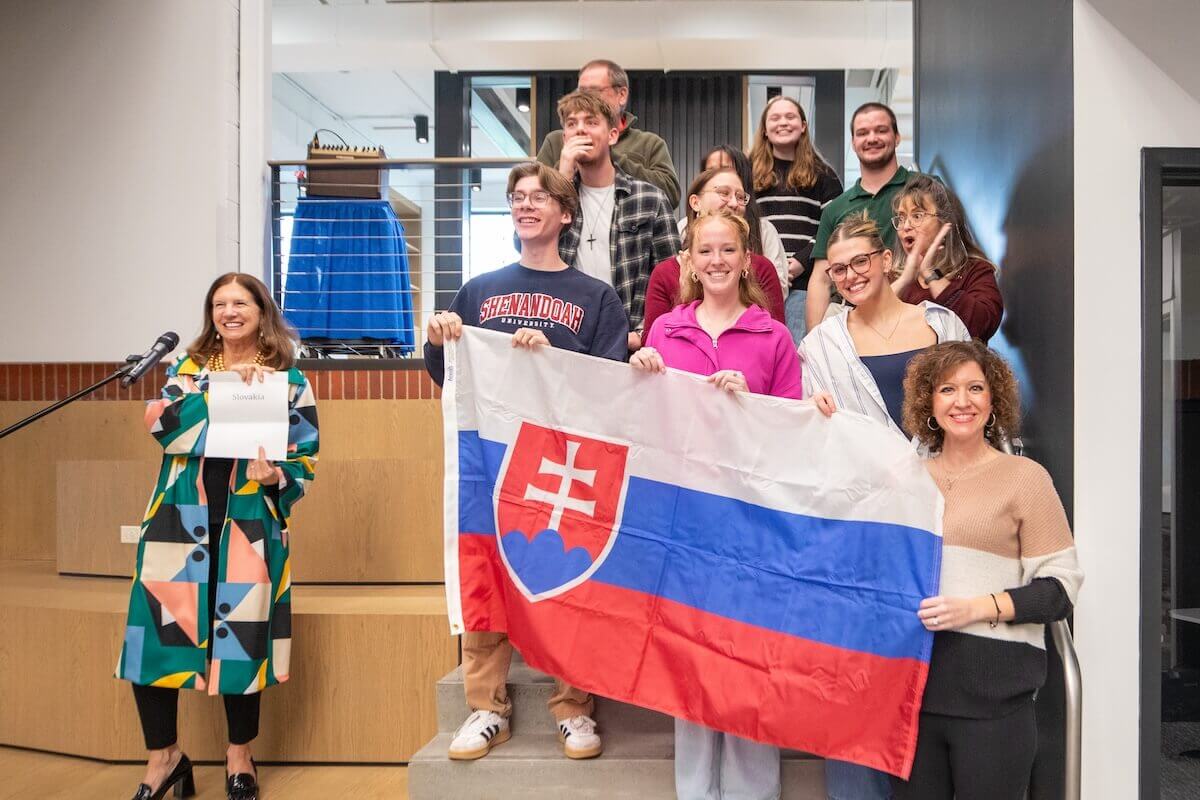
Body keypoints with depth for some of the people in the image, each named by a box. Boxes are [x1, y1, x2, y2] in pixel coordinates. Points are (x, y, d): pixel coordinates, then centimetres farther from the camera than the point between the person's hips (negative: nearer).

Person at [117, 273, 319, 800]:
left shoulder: (288, 379, 6)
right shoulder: (188, 368, 12)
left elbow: (305, 456, 2)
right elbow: (161, 422, -8)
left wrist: (276, 477, -18)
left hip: (249, 523, -2)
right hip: (180, 517, 2)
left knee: (241, 633, 2)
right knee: (156, 628, -3)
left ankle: (239, 757, 22)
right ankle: (163, 757, 17)